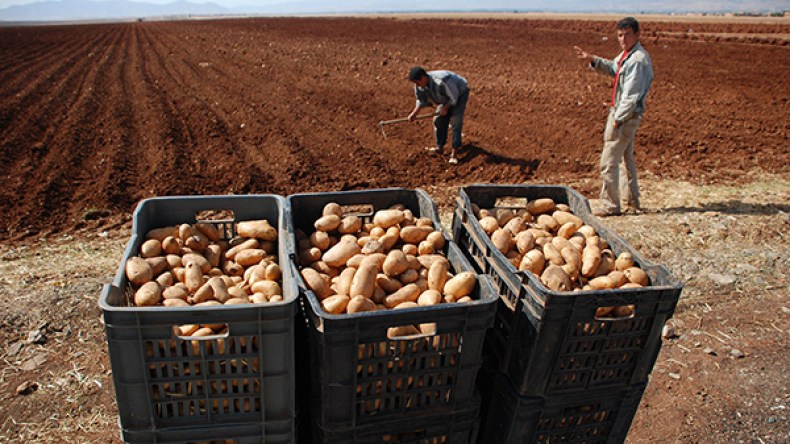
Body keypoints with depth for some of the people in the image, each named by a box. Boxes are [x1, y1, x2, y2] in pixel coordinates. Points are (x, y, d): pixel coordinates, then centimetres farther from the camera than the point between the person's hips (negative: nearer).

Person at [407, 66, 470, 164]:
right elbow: (421, 100, 0)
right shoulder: (419, 84, -18)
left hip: (460, 93, -7)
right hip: (446, 97, 7)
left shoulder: (441, 82, -42)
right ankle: (440, 147, 20)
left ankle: (454, 153, -10)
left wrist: (445, 108, -17)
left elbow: (454, 97, -28)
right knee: (439, 120, 4)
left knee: (456, 122, -14)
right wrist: (414, 113, -11)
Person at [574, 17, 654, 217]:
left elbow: (631, 95, -24)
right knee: (626, 159, 18)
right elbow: (612, 68, 29)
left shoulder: (638, 60, -20)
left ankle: (609, 205, 1)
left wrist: (617, 119, -21)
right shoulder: (626, 55, 10)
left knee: (608, 161, -7)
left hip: (626, 115, -11)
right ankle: (632, 202, 30)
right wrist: (592, 60, 12)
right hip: (620, 112, 11)